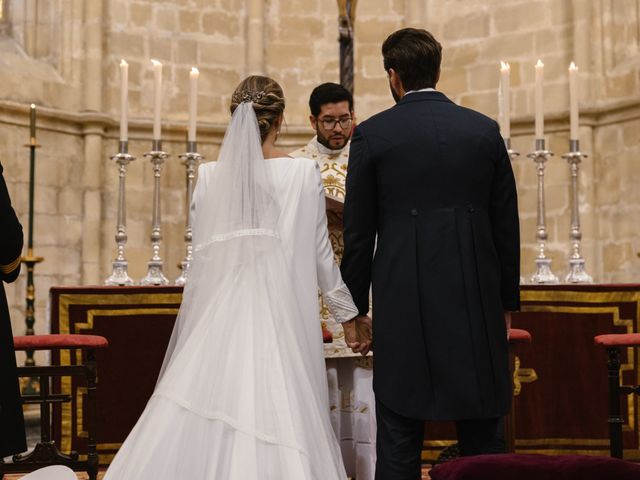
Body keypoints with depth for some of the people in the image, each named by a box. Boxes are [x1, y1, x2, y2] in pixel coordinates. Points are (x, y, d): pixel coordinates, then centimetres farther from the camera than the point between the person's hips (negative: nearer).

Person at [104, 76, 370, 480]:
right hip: (283, 316, -1)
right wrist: (348, 315, 12)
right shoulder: (304, 172, -2)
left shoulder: (211, 175, 1)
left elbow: (204, 250, 6)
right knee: (280, 418, 1)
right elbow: (320, 253, 2)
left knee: (203, 420, 5)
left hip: (221, 314, 2)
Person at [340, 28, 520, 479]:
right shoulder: (485, 129, 5)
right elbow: (507, 225, 7)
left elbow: (358, 233, 0)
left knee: (399, 441, 5)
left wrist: (356, 306, 9)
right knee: (482, 435, 11)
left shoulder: (372, 135, -2)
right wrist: (507, 301, 16)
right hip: (476, 297, 2)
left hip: (403, 301, -2)